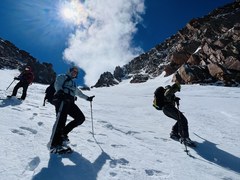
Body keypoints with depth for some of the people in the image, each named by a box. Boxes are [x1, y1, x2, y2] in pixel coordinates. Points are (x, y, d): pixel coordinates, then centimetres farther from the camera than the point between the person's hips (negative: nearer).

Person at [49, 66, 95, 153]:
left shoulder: (73, 83, 37)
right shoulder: (62, 77, 17)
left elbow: (78, 92, 48)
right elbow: (57, 84, -1)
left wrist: (87, 98, 50)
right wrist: (60, 91, -23)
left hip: (70, 102, 7)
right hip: (61, 99, -7)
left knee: (81, 118, -8)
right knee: (61, 119, -28)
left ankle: (63, 133, 2)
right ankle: (54, 145, -34)